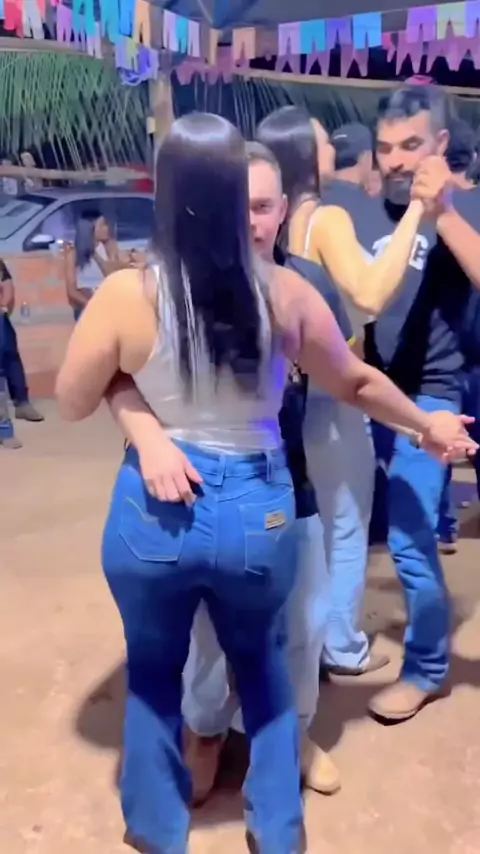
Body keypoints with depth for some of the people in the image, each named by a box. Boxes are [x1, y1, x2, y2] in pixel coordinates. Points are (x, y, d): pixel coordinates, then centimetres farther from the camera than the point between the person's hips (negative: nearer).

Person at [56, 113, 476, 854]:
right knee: (262, 661, 28)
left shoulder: (124, 296, -14)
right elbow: (356, 382, 5)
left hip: (155, 511, -1)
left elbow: (73, 404, -1)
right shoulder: (286, 294, -9)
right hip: (260, 509, 2)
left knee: (153, 670, 25)